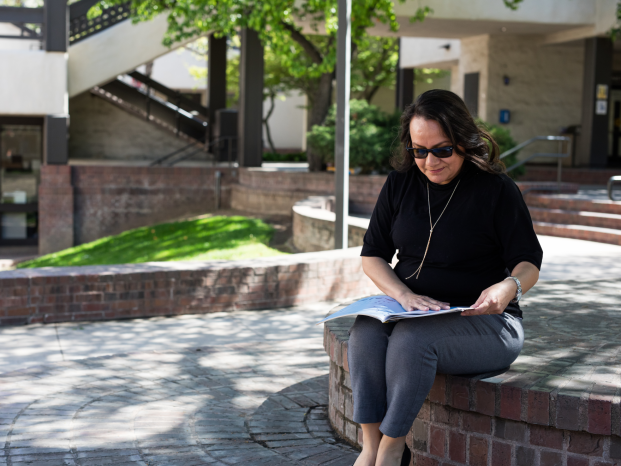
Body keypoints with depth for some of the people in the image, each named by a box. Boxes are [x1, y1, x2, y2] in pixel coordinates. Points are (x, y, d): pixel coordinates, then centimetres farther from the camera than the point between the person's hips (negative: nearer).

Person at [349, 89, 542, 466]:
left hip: (485, 322, -4)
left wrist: (509, 286, -28)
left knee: (411, 337, -34)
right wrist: (404, 295, -12)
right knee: (365, 331, -29)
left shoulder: (496, 189, -4)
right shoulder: (400, 184, 8)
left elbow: (529, 263, -2)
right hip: (413, 312, 4)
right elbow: (372, 255, 8)